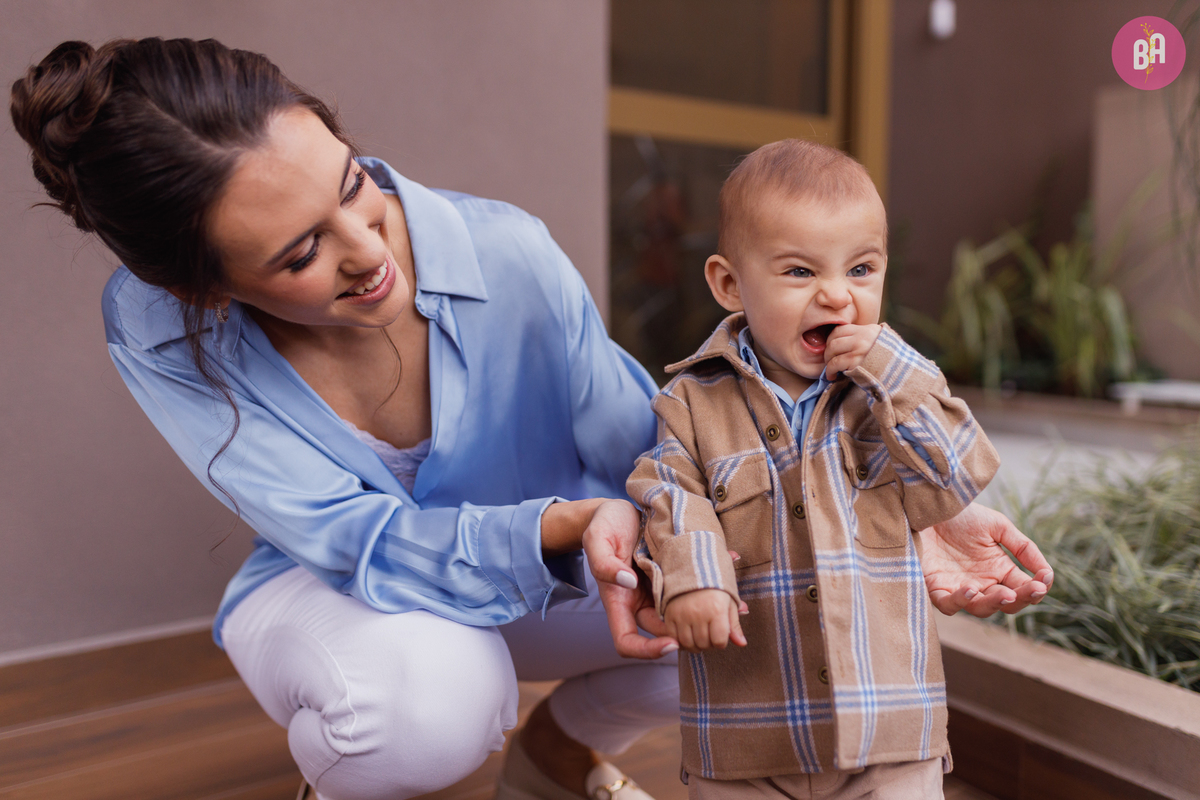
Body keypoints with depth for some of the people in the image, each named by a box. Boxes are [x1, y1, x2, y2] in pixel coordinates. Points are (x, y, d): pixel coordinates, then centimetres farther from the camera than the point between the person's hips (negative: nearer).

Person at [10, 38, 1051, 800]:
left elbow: (657, 455, -19)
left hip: (536, 575, 2)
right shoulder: (155, 329, -25)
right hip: (329, 591, -1)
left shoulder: (506, 256, -26)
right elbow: (362, 537, -28)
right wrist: (568, 526, -46)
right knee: (431, 697, -38)